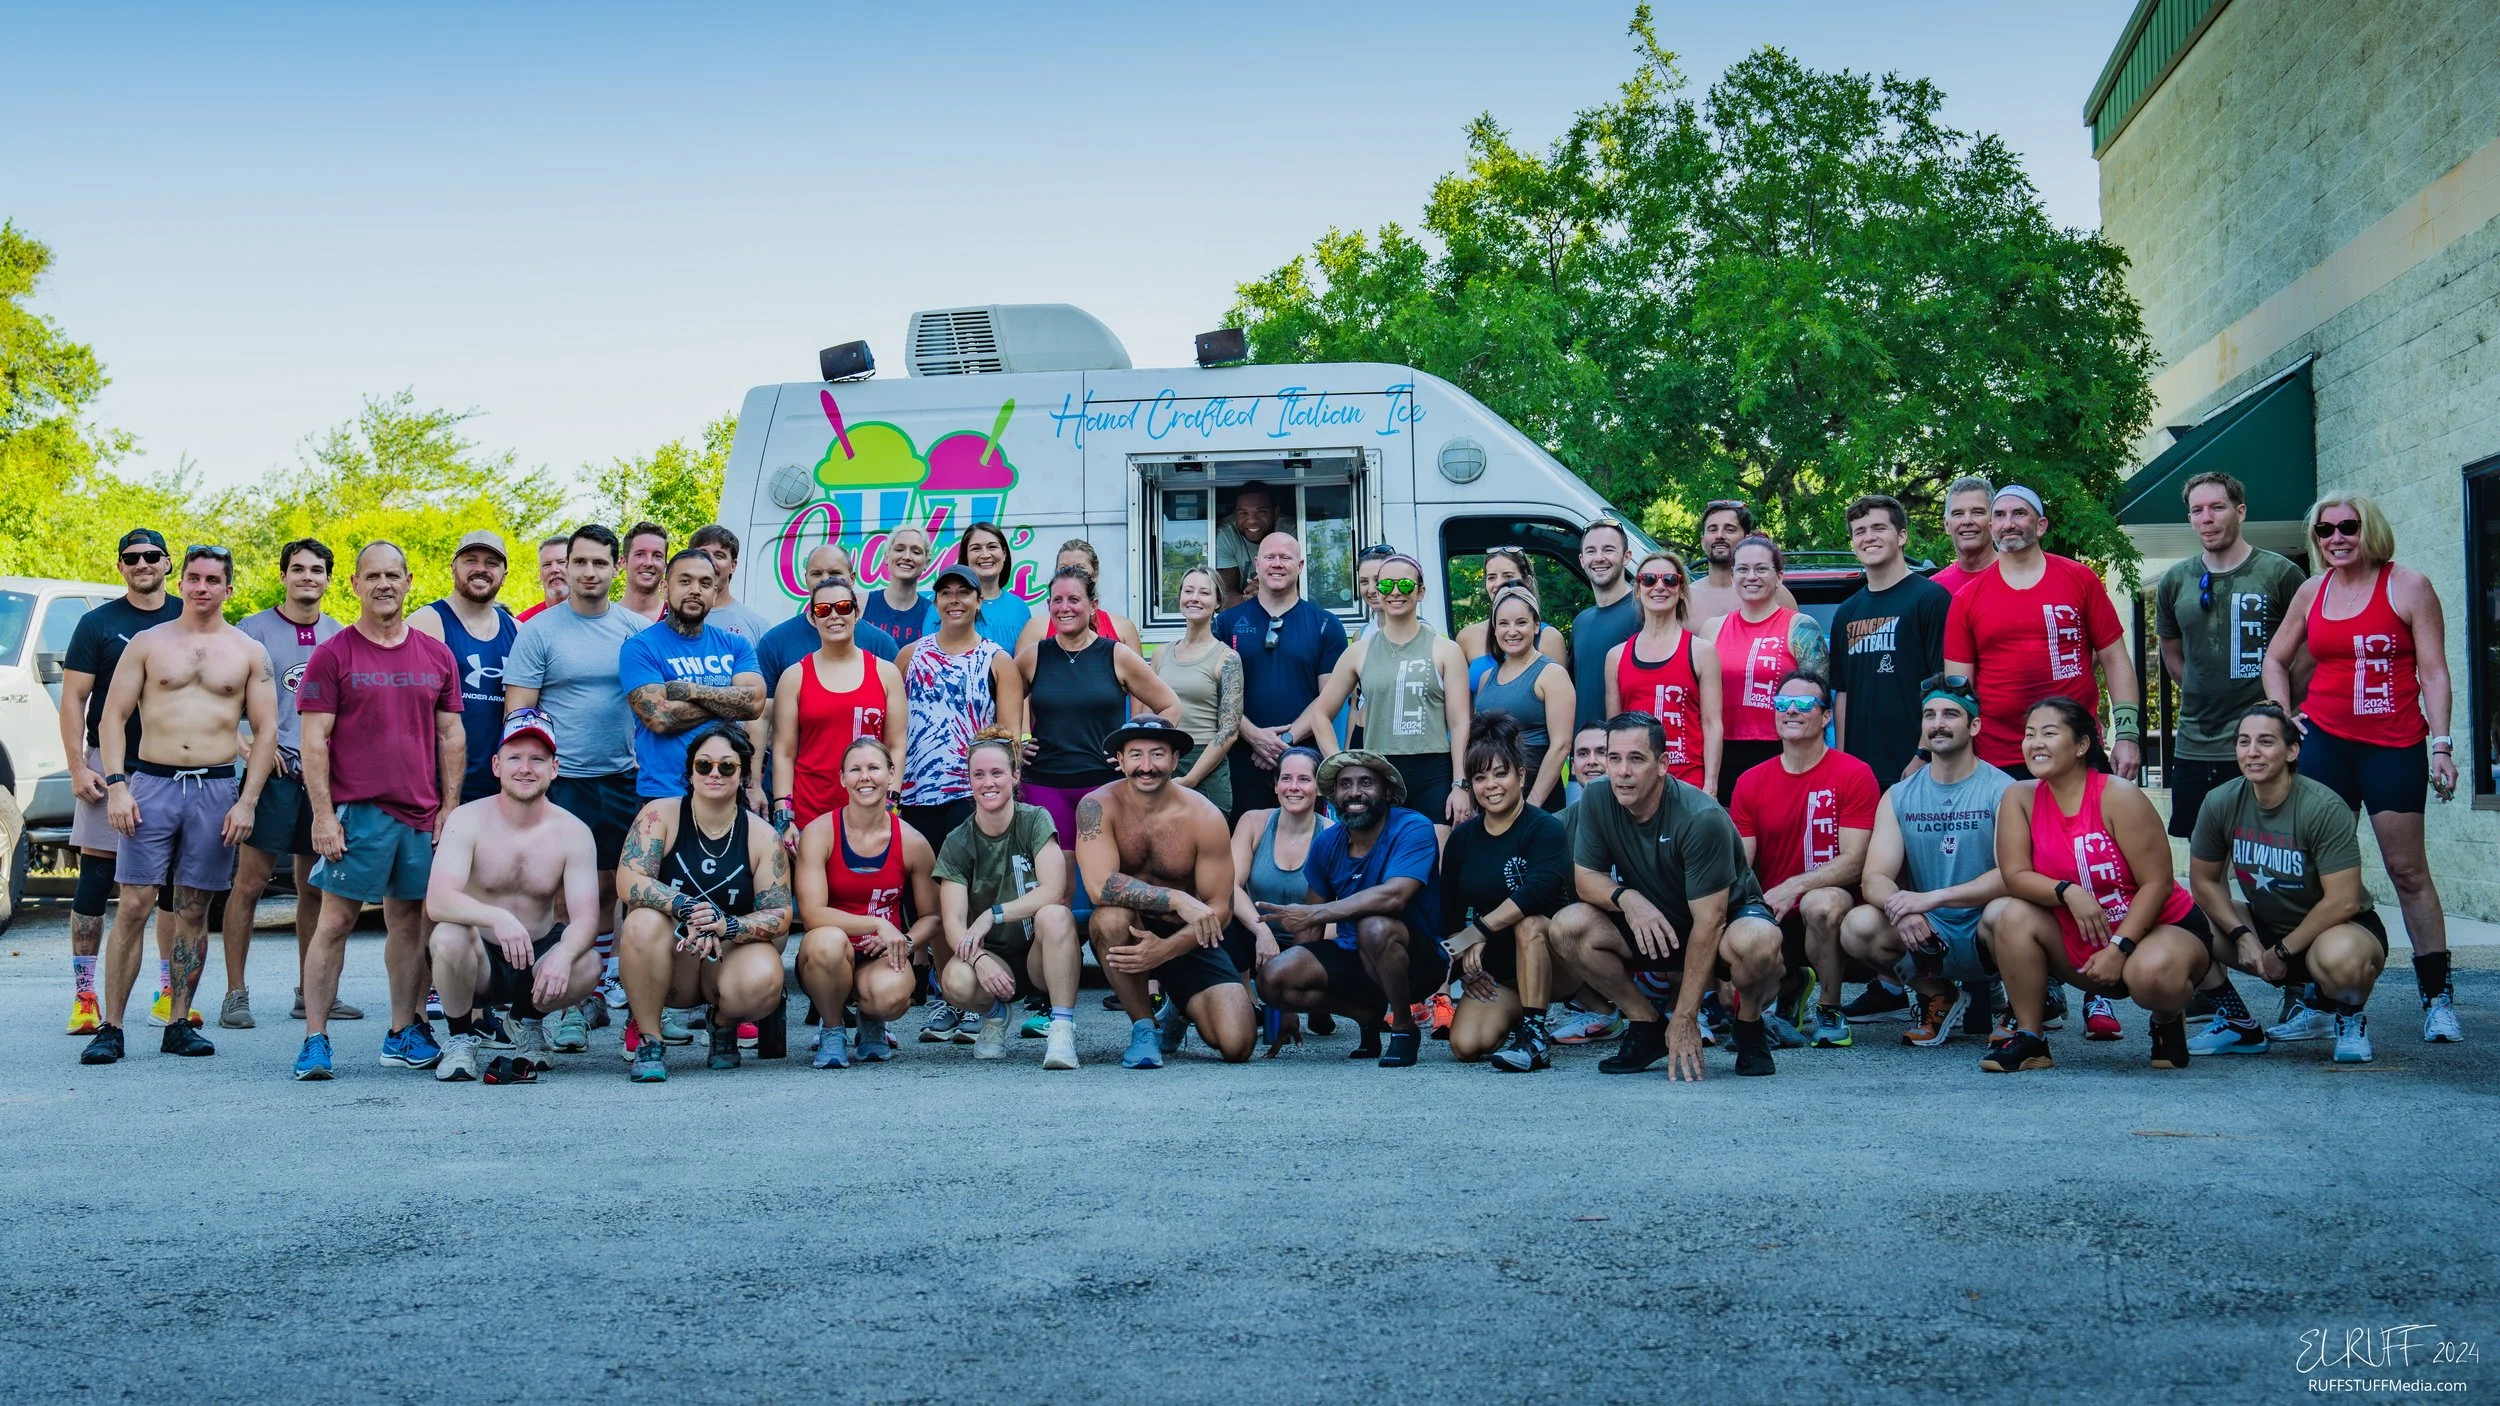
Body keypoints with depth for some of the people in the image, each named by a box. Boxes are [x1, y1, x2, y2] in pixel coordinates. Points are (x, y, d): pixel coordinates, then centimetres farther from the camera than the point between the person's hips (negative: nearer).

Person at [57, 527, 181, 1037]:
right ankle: (84, 998, 2)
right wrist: (78, 767, -9)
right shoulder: (98, 623, 2)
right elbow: (73, 699, 0)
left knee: (175, 885, 6)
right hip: (110, 766, -2)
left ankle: (173, 996, 13)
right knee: (94, 883, -2)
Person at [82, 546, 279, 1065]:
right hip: (151, 784, -1)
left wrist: (247, 801, -3)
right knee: (134, 906, -5)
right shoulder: (148, 642, 7)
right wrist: (116, 785, -7)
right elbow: (113, 716, 5)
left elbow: (265, 730, 6)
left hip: (216, 789, 1)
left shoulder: (249, 652, 8)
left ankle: (178, 1025, 12)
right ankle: (110, 1028, -2)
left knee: (194, 909, 5)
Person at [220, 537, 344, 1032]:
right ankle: (236, 993, -2)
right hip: (274, 770, -4)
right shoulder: (253, 629, 1)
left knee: (315, 888, 9)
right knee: (249, 882, -7)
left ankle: (311, 991, 17)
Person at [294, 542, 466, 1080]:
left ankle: (403, 1034, 17)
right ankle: (314, 1040, 0)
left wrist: (450, 806, 6)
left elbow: (451, 734, 14)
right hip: (356, 812, -4)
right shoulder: (332, 654, 0)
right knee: (336, 920, -4)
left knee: (409, 922, 9)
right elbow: (313, 738, -3)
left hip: (422, 814, 4)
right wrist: (323, 813, -10)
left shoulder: (436, 656, 11)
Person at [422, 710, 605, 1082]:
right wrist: (497, 917, -46)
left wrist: (564, 954, -40)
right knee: (447, 937, -34)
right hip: (480, 961, -1)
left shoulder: (573, 833, -6)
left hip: (538, 959, 2)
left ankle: (529, 1024, 6)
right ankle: (459, 1038, -5)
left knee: (588, 965, -29)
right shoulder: (467, 821, -12)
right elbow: (437, 901, -26)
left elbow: (585, 917, -16)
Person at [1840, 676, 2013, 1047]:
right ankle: (1939, 996, 4)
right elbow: (1874, 878, -4)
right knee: (1858, 926, -25)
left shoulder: (2003, 790, -6)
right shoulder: (1898, 797, 6)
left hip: (1982, 935, -3)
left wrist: (1933, 897, -29)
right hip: (1927, 935, 3)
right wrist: (1900, 910, -28)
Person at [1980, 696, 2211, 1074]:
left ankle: (2168, 1021, 2)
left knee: (2153, 975, -37)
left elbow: (2157, 883, -19)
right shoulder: (2019, 797, -6)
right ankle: (2029, 1038, -9)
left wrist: (2119, 947, -26)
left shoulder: (2118, 796, -18)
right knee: (2010, 915, -21)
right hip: (2079, 943, 4)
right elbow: (2015, 876, -12)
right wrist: (2068, 893, -30)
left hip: (2160, 926, -4)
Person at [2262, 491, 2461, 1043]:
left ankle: (2438, 997, 6)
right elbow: (2275, 658, 21)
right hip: (2324, 742, 3)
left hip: (2394, 746, -3)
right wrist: (2283, 718, 8)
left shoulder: (2408, 587, -2)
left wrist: (2441, 744, -11)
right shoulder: (2311, 591, 9)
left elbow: (2433, 672, -4)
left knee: (2407, 869, -2)